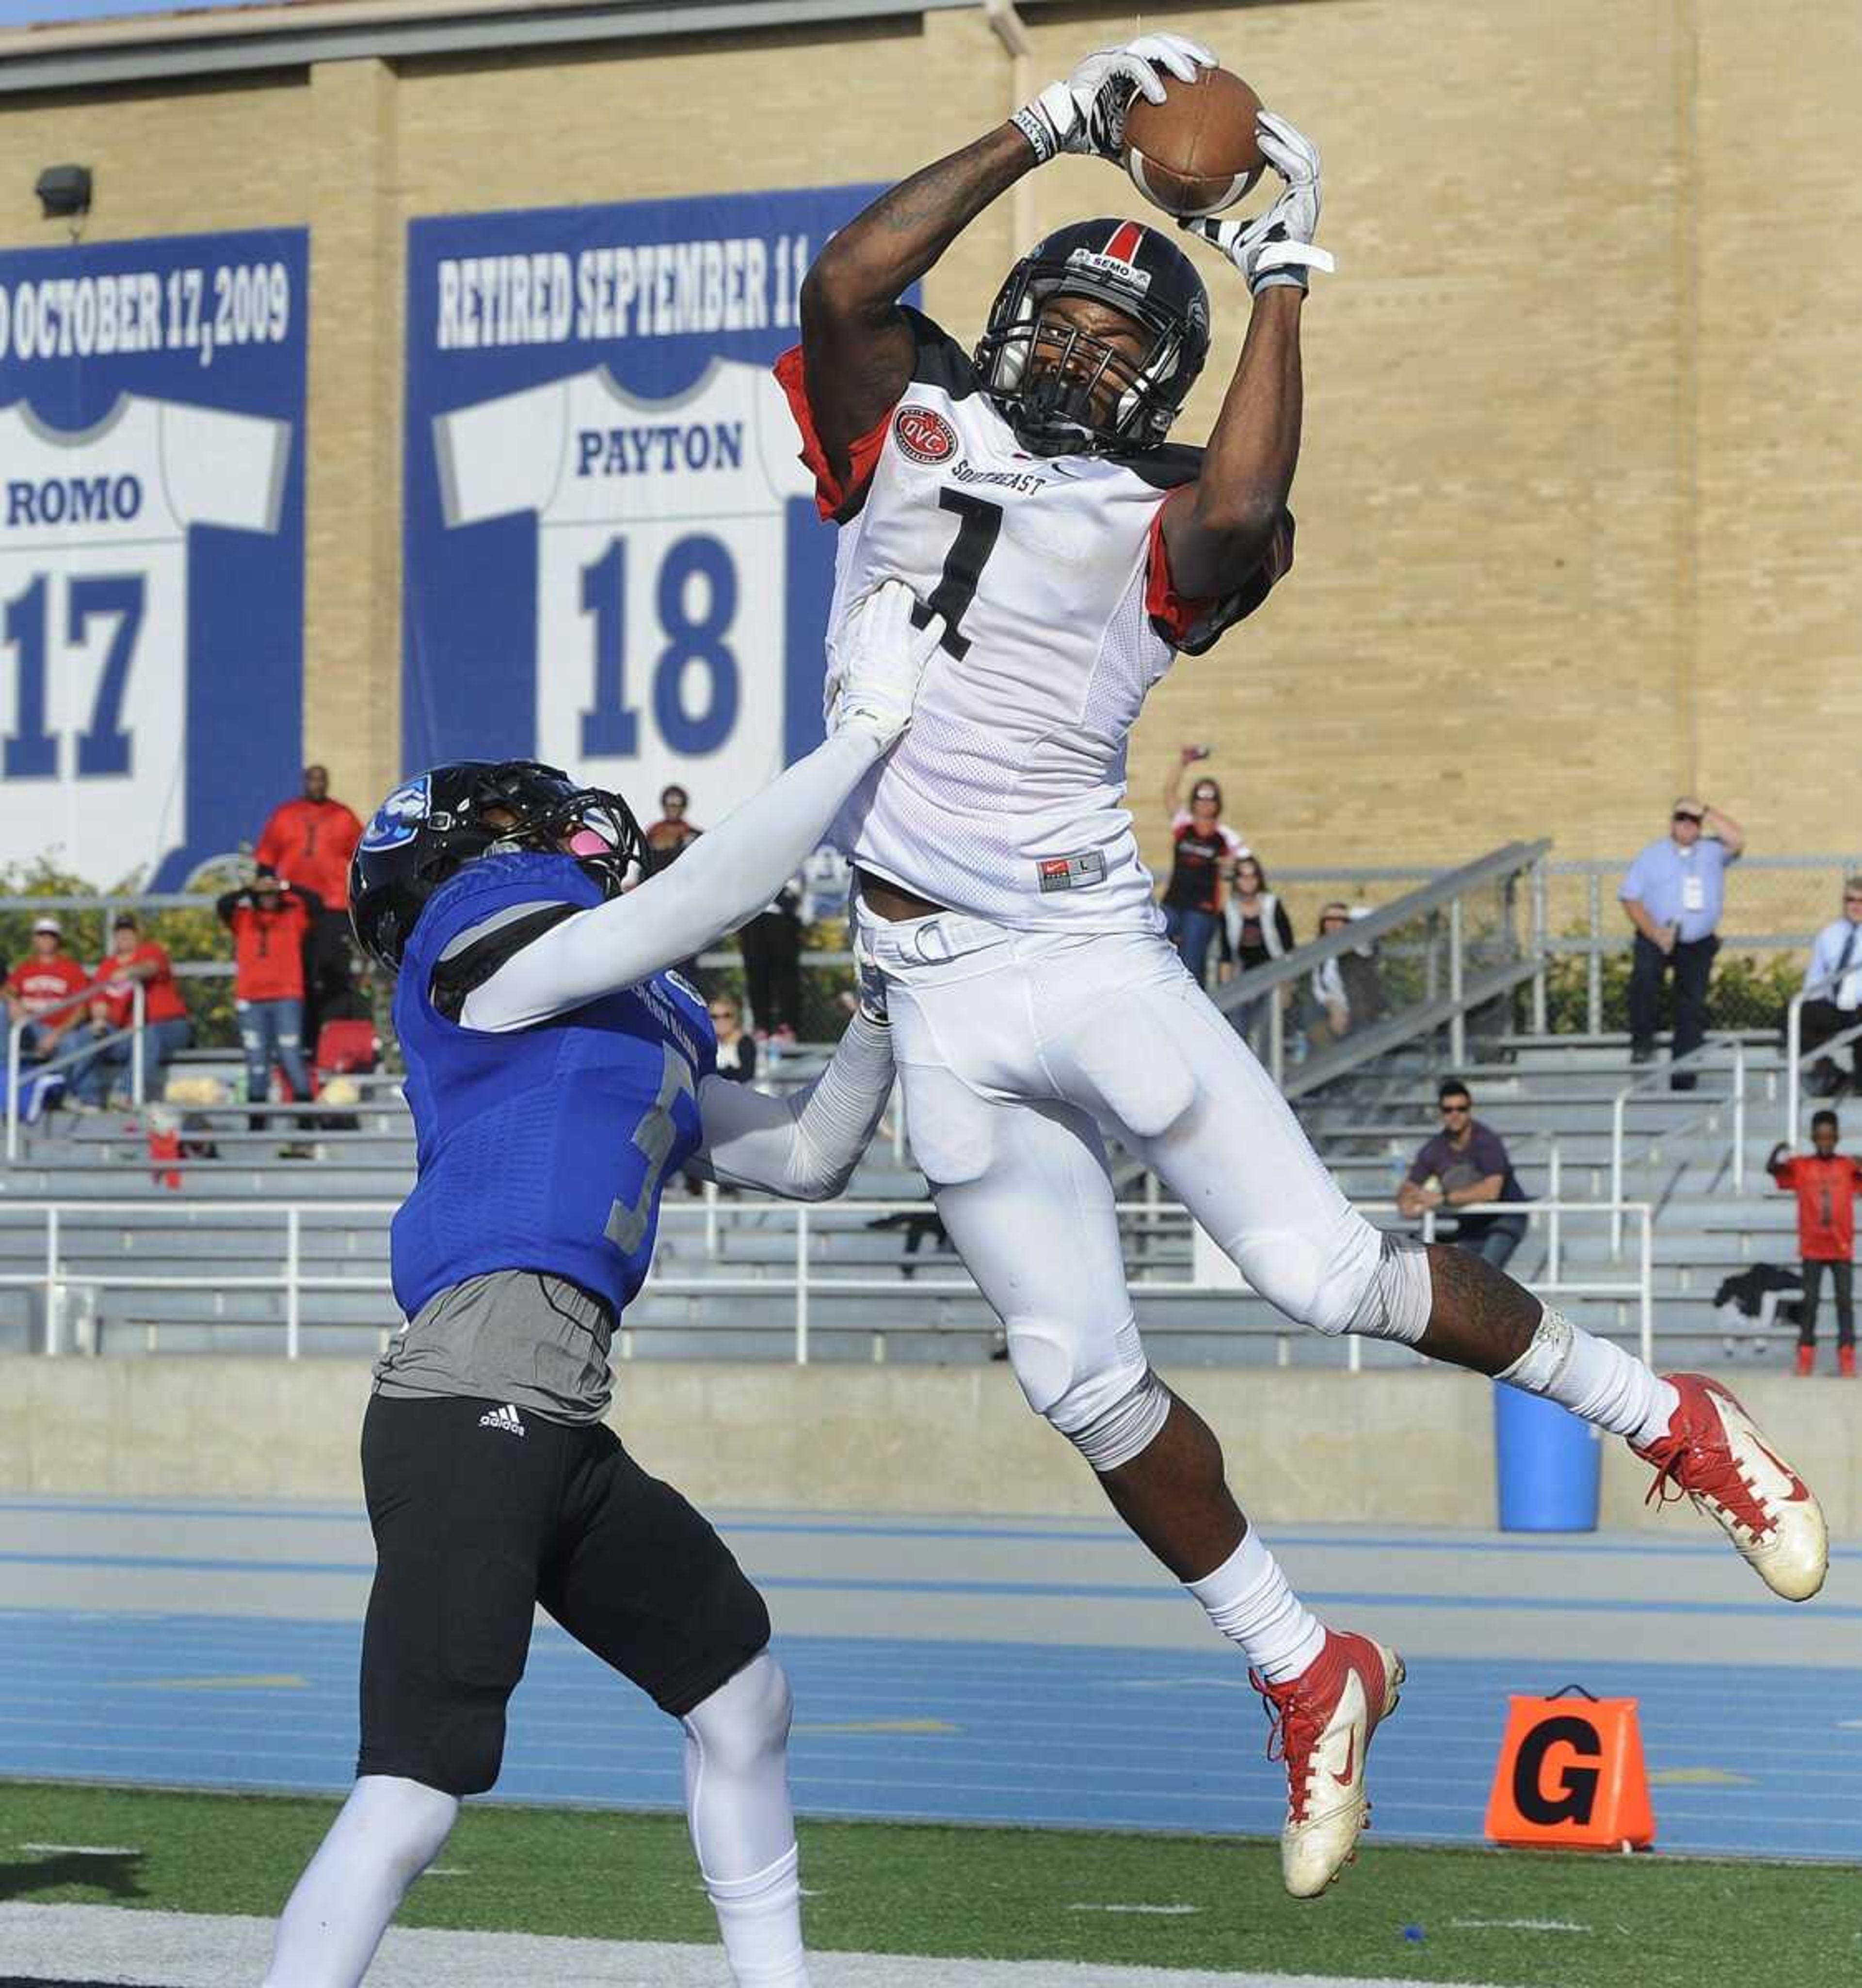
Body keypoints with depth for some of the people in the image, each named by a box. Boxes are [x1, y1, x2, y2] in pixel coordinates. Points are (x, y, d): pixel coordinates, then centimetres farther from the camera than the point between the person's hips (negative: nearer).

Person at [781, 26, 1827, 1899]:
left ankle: (1661, 1416, 17)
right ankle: (1308, 1680, 19)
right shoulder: (908, 433, 8)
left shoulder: (1157, 522, 2)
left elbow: (1243, 514, -22)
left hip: (1094, 958, -2)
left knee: (1329, 1274, -6)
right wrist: (1044, 127, -9)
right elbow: (846, 285, -10)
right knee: (1083, 1378, 4)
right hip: (944, 1007, 2)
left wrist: (1280, 278, -13)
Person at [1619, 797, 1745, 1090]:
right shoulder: (1651, 856, 5)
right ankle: (1642, 1042, -17)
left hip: (1699, 944, 2)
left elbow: (1737, 840, -12)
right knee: (1644, 976, -30)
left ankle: (1684, 1074, 5)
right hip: (1657, 938, -2)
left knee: (1692, 1006, 0)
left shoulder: (1713, 852, 8)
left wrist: (1706, 812, -9)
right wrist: (1655, 933, -14)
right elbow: (1630, 898, 0)